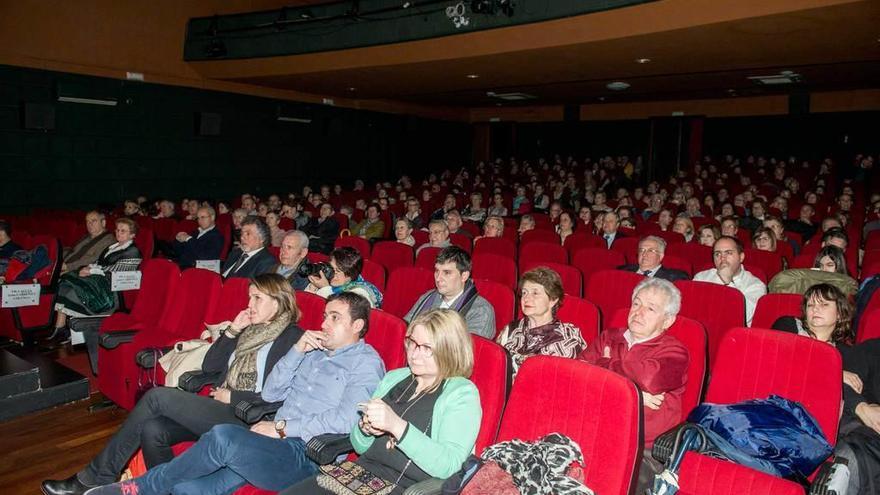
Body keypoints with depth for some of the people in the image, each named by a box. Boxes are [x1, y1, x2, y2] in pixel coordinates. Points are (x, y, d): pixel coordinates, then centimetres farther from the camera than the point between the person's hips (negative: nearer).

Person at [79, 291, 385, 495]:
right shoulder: (314, 351, 19)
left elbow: (346, 419, -15)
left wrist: (283, 427, -11)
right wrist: (297, 351, 2)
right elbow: (270, 394, 14)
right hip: (277, 442, 7)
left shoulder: (366, 361, -2)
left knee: (223, 437, -25)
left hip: (307, 456, -7)